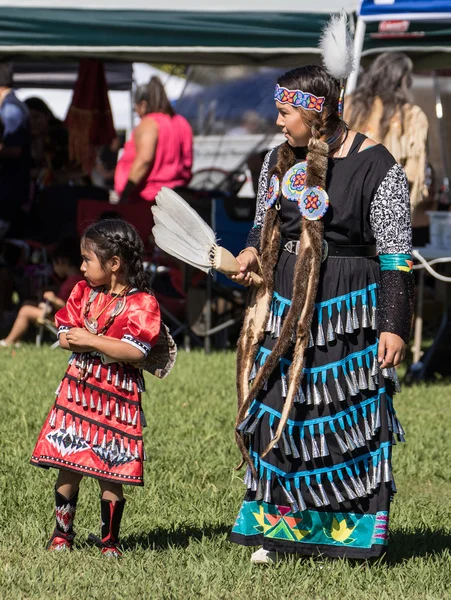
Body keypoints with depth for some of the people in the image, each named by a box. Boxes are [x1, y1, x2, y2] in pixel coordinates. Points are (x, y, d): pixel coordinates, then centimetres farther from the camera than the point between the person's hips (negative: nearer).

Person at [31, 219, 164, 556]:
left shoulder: (142, 303, -9)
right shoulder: (83, 293, 9)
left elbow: (136, 351, -19)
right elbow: (65, 337, 5)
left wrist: (90, 341, -17)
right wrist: (110, 345, -12)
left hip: (117, 398, -4)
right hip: (78, 391, 5)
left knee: (110, 473, -1)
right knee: (68, 467, 4)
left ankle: (110, 541, 12)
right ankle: (62, 535, 16)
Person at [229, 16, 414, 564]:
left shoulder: (375, 167, -12)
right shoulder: (278, 161, 6)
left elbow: (396, 256, -10)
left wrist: (394, 326, -13)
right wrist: (252, 251, 0)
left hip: (347, 313, -5)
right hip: (285, 308, 5)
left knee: (346, 415, 0)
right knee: (277, 412, 5)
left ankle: (350, 533, 11)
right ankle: (279, 528, 15)